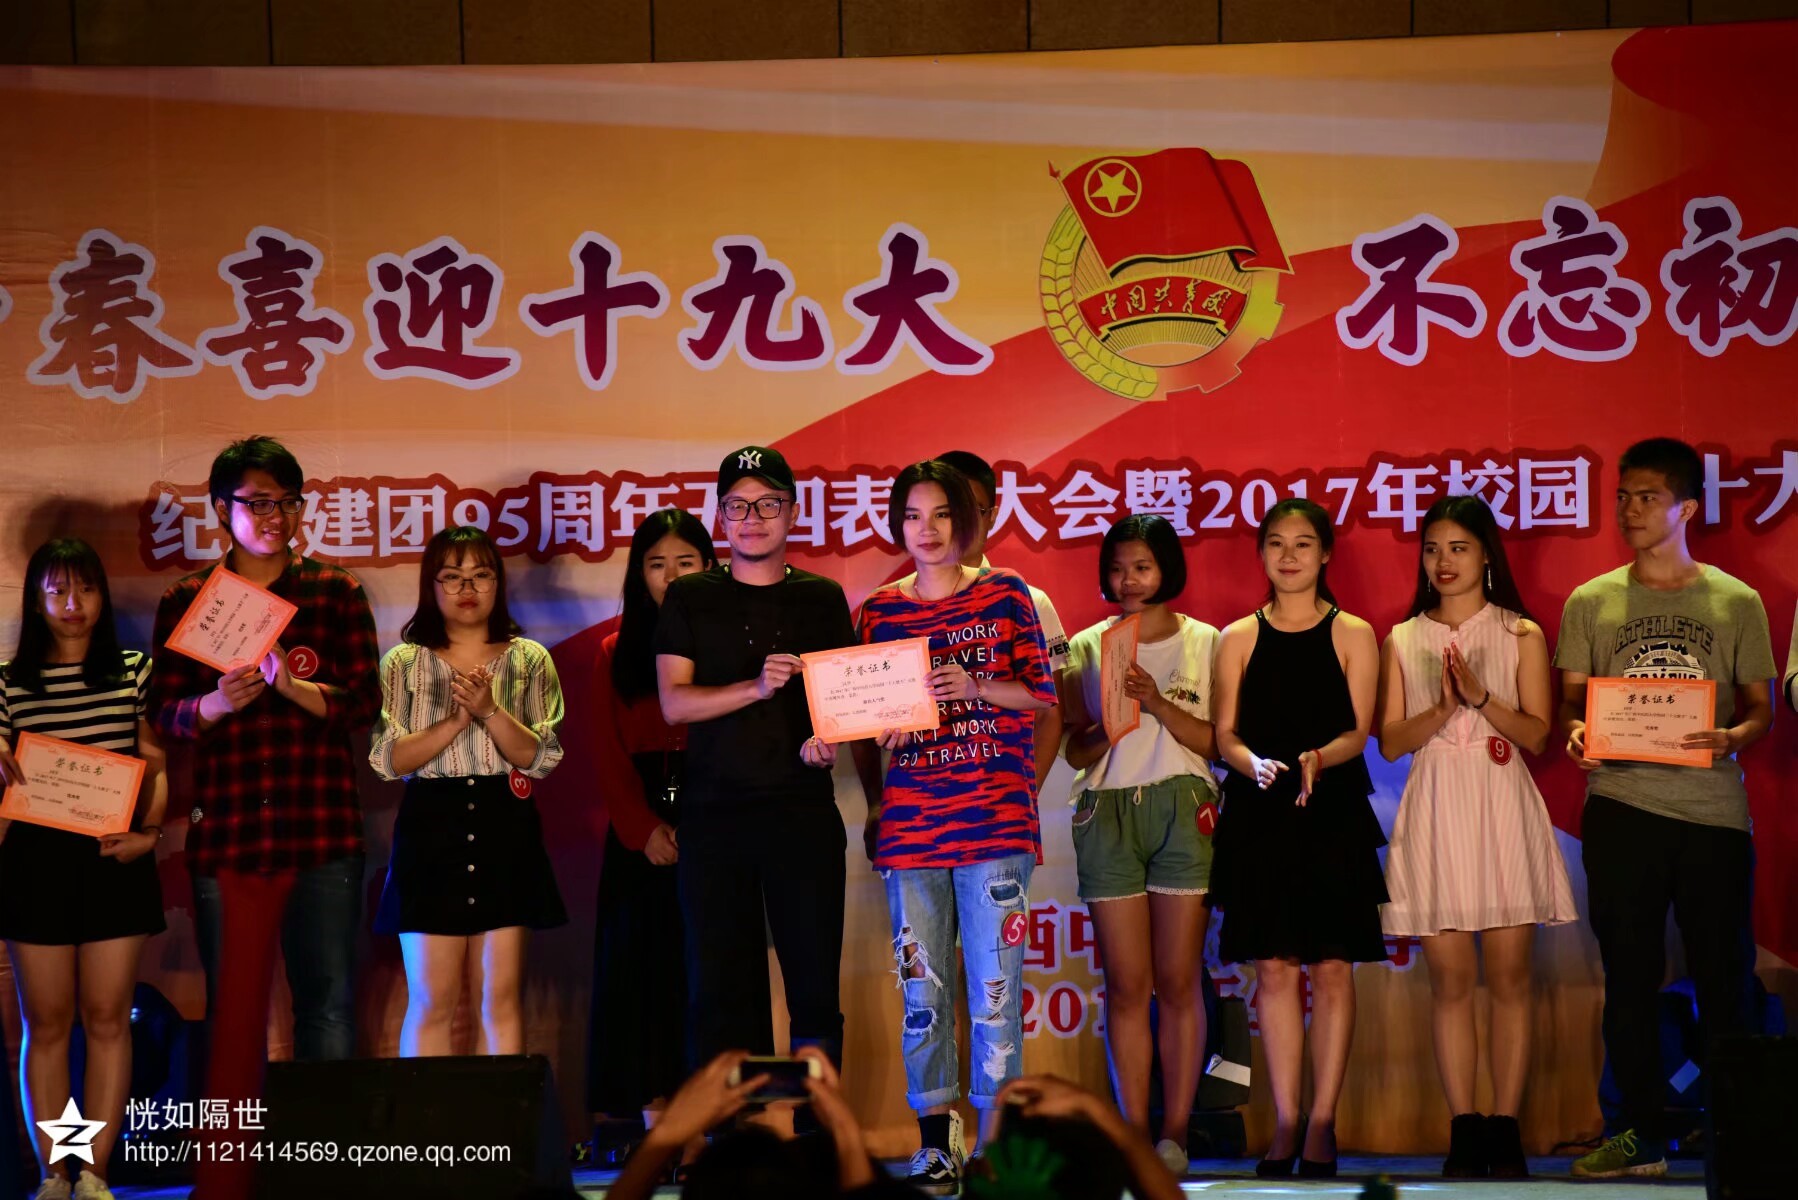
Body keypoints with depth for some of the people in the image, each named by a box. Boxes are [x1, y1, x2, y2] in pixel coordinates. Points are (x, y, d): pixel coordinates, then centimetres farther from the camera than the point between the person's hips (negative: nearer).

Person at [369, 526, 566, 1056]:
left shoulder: (529, 660, 8)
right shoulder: (404, 663, 7)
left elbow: (541, 757, -1)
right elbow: (388, 760, -4)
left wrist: (490, 710, -16)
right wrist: (456, 720, -15)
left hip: (506, 831, 1)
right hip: (431, 831, -1)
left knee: (500, 997, 2)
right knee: (432, 999, -2)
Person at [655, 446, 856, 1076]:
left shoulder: (823, 598, 12)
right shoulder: (688, 598, 9)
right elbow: (674, 702, 0)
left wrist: (829, 738, -8)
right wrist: (756, 686, -15)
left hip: (803, 811, 0)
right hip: (713, 815, 0)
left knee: (816, 983, -2)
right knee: (719, 988, 1)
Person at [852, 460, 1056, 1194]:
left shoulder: (1005, 596, 5)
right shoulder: (878, 612, 10)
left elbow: (1040, 695, 2)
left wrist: (972, 686, -14)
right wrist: (873, 802, -3)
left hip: (995, 817, -2)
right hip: (909, 823, 2)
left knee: (994, 984, -3)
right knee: (922, 989, 4)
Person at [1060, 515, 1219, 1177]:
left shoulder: (1204, 643, 8)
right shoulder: (1086, 647, 12)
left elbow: (1216, 741, 1)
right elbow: (1077, 750, 8)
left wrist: (1159, 704, -12)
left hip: (1182, 806, -1)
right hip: (1107, 811, 1)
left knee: (1178, 980, -2)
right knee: (1126, 984, -1)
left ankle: (1175, 1131, 2)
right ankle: (1134, 1131, 3)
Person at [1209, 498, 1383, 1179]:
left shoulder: (1352, 635, 5)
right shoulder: (1239, 638, 9)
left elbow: (1358, 732, -2)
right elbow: (1226, 734, 4)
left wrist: (1316, 760, -22)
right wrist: (1256, 765, -17)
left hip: (1334, 815, -1)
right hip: (1260, 815, 1)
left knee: (1332, 967, -2)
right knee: (1274, 968, 1)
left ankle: (1322, 1123, 3)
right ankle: (1285, 1123, 6)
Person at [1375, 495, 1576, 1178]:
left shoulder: (1521, 635, 7)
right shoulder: (1401, 642, 10)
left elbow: (1537, 733, -1)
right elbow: (1390, 742, 4)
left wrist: (1482, 697, -16)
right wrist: (1442, 709, -13)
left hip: (1503, 812, -1)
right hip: (1435, 812, 1)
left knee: (1508, 976, -2)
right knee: (1450, 978, 0)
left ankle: (1505, 1131, 3)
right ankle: (1464, 1132, 5)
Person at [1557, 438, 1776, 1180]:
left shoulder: (1736, 602, 6)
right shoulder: (1590, 603, 8)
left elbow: (1761, 707, 6)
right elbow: (1570, 701, 10)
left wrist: (1734, 737, -16)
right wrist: (1575, 732, -13)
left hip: (1713, 810, -1)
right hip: (1621, 809, 1)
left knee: (1724, 978, 0)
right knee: (1629, 977, 5)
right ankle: (1643, 1136, 13)